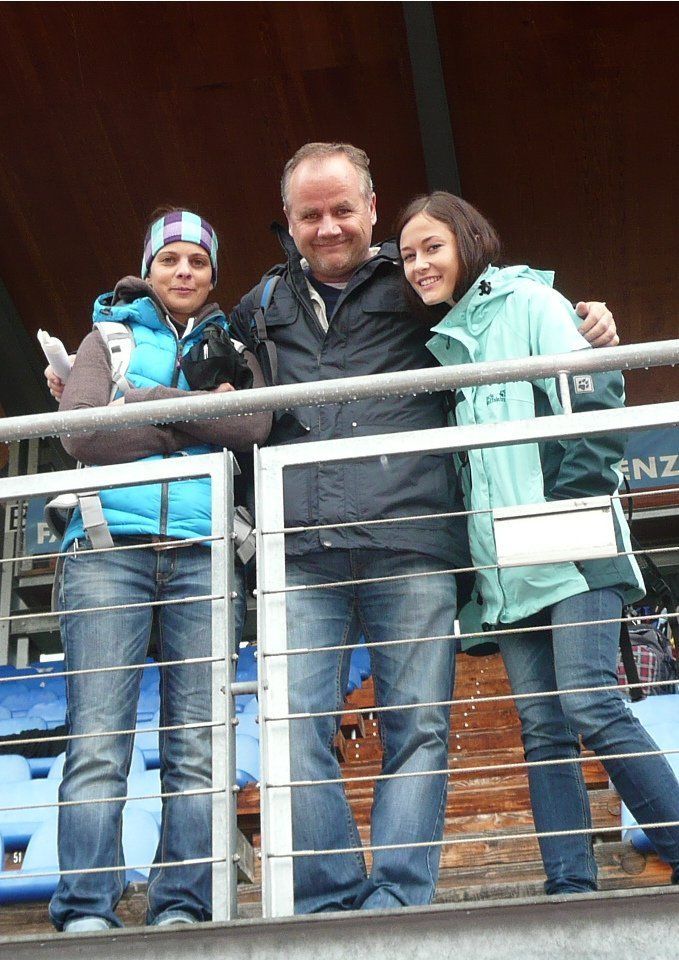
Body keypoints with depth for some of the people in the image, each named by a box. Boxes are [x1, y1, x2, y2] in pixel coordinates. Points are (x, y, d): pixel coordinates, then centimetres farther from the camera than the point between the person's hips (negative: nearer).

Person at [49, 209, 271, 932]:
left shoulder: (232, 349, 24)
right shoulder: (109, 335, 20)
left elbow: (254, 424, 1)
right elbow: (81, 432, 0)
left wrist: (148, 401, -1)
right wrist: (202, 420, 1)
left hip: (202, 553, 1)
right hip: (109, 546, -1)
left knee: (197, 748, -6)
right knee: (97, 742, -11)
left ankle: (181, 910, -4)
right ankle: (86, 914, -11)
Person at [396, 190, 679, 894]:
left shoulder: (530, 302, 2)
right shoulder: (443, 343, 22)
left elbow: (595, 402, -8)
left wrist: (572, 507, -15)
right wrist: (471, 546, 18)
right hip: (506, 564, 7)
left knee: (588, 702, -15)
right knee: (542, 725, 1)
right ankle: (570, 884, 1)